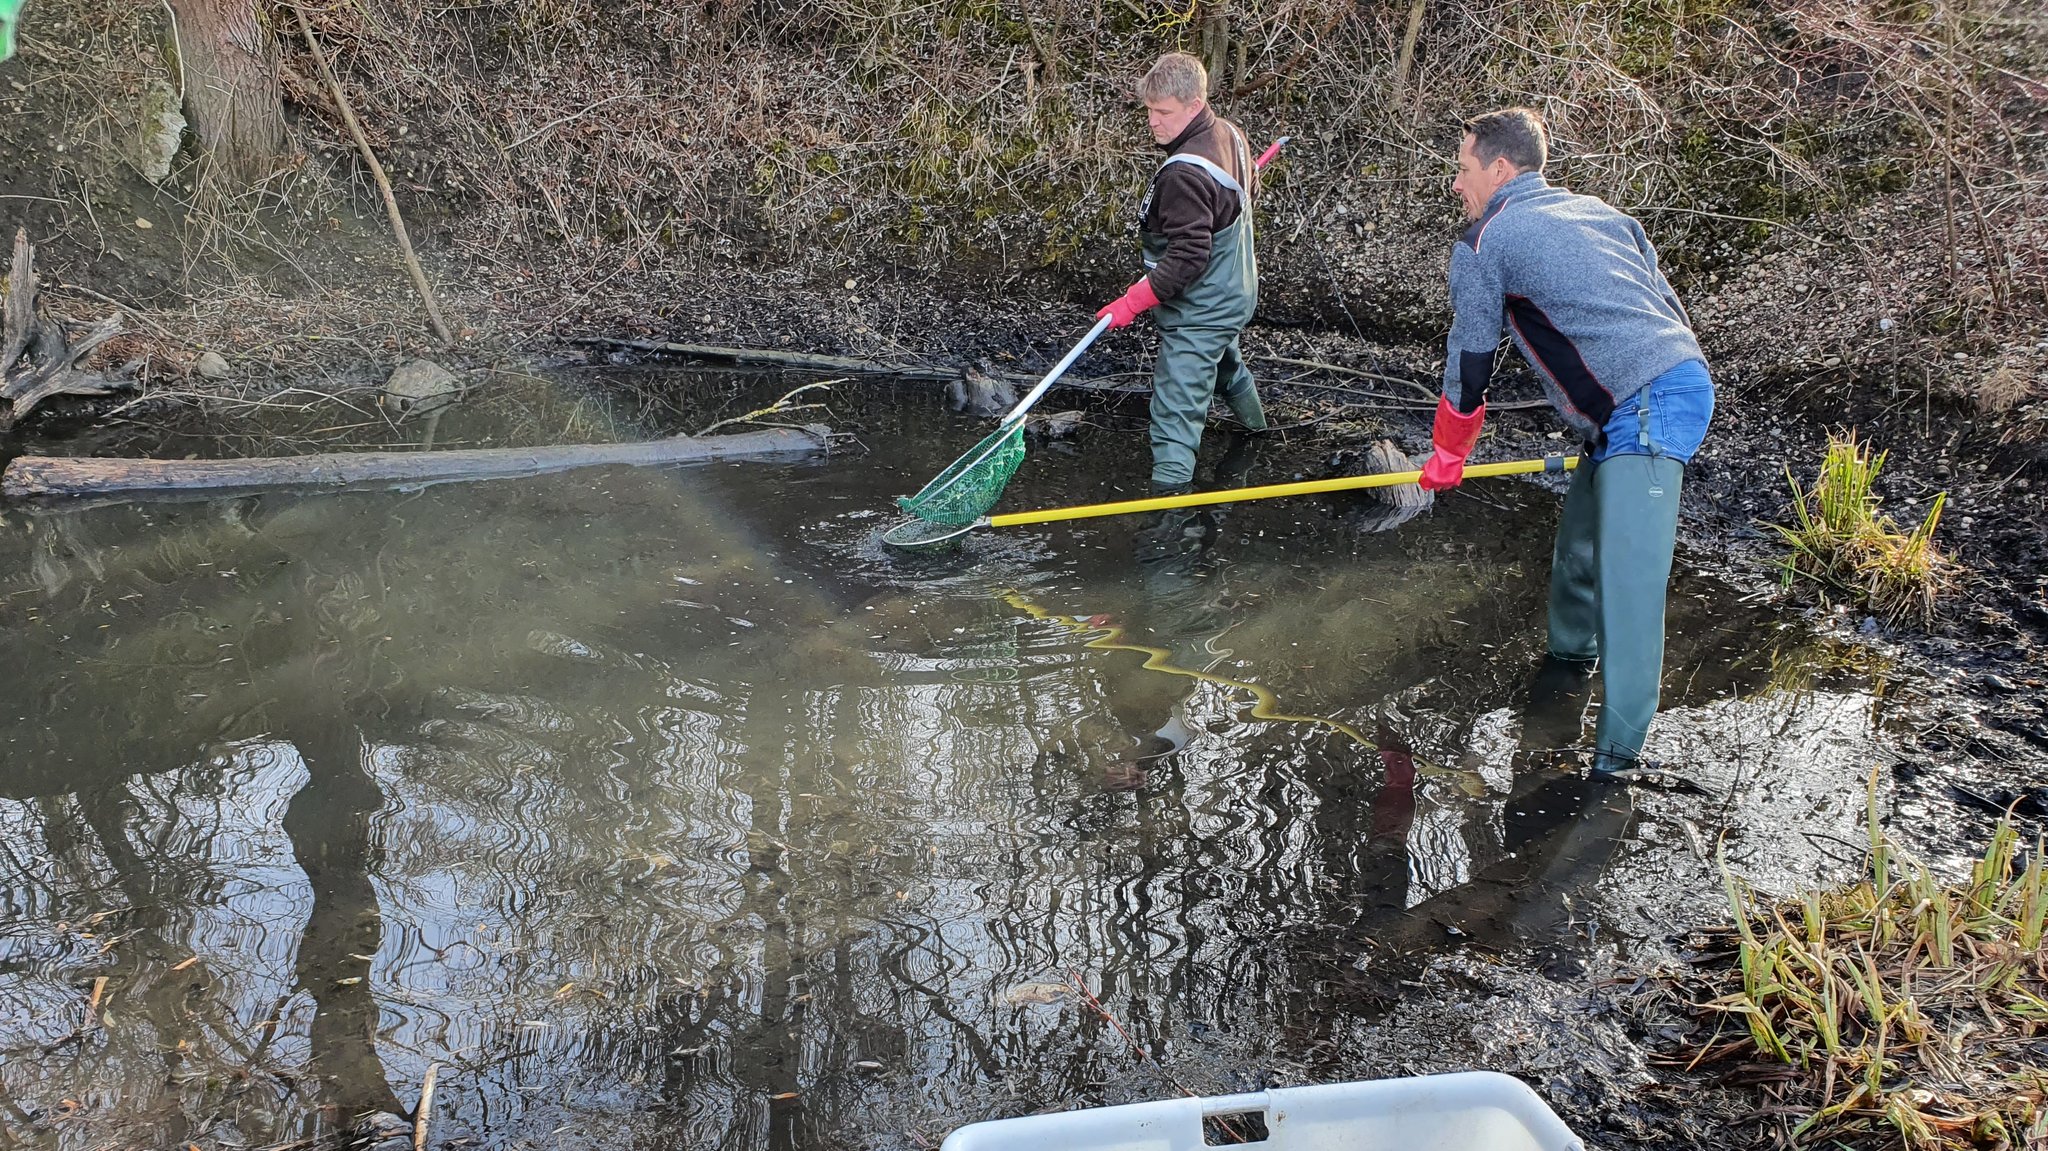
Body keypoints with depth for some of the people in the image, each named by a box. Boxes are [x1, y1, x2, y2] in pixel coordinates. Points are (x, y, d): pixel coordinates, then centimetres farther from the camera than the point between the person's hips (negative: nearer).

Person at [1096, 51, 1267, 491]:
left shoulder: (1184, 174, -31)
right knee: (1224, 361, 36)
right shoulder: (1229, 134, -1)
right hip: (1234, 293, 11)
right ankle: (1254, 427, 60)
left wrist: (1134, 301, -30)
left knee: (1178, 402, -10)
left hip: (1198, 312, -11)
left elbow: (1188, 257, -32)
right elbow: (1249, 189, 18)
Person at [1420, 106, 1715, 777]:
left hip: (1643, 407, -9)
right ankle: (1571, 651, 45)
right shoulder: (1598, 212, 24)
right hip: (1689, 377, 9)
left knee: (1627, 577, -11)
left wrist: (1446, 458, 22)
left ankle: (1619, 748, -11)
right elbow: (1666, 304, 25)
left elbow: (1469, 360, 9)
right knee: (1583, 537, 25)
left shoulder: (1485, 242, 3)